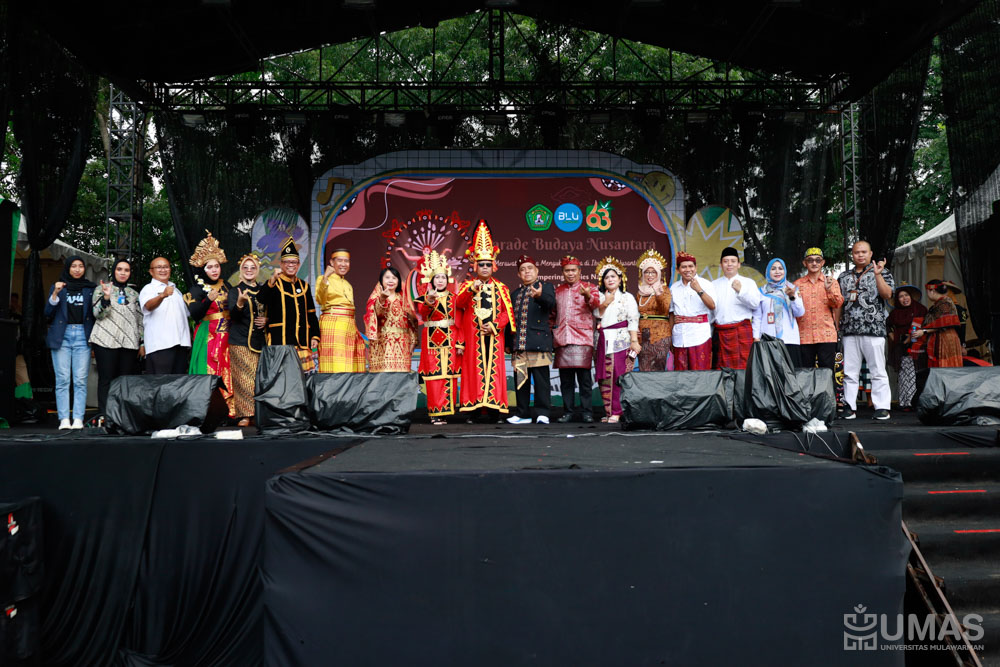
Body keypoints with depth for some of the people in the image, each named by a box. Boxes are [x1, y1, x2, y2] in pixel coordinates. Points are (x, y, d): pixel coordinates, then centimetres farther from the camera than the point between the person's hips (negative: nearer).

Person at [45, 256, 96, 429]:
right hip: (62, 336, 0)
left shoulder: (90, 288, 14)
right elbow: (48, 314, 6)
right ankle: (64, 419, -4)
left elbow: (96, 314, 12)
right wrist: (55, 294, -6)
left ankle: (78, 419, -5)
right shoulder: (58, 287, 13)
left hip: (83, 337, 0)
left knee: (80, 380, -5)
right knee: (62, 380, -4)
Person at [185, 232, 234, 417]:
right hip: (208, 337, -5)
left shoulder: (226, 286, 14)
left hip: (227, 335, 5)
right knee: (210, 375, -9)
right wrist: (209, 300, -28)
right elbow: (194, 314, -15)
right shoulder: (198, 289, -1)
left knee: (228, 374, 2)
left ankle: (228, 411, 5)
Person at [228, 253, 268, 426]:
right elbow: (233, 315, -13)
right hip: (241, 341, -4)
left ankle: (259, 414, 7)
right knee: (244, 378, -8)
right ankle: (245, 415, -6)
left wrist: (266, 320, 0)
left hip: (260, 340, 4)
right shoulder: (235, 291, 3)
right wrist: (240, 303, -33)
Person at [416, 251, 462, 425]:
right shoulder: (425, 297, 3)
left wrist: (460, 343, 1)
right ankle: (435, 413, -2)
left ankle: (447, 409, 12)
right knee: (435, 377, -5)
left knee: (450, 376, 3)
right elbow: (422, 312, -18)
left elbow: (459, 321, 8)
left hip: (451, 341, 3)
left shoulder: (453, 298, 11)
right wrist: (429, 300, -37)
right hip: (432, 341, -3)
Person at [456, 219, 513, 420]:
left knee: (494, 369, 0)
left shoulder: (501, 288, 11)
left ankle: (494, 407, 4)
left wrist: (495, 326, -10)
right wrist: (471, 290, -24)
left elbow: (506, 312, 5)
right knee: (474, 369, -2)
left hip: (493, 336, 1)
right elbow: (459, 304, -9)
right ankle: (472, 409, 1)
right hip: (473, 336, -1)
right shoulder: (468, 285, 8)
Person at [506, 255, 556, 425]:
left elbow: (550, 303, -17)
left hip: (538, 342, -5)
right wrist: (508, 343, 17)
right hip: (518, 344, 5)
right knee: (520, 379, 7)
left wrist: (540, 295, -39)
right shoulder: (515, 294, 22)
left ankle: (542, 413, 1)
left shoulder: (546, 287, 5)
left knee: (541, 379, -5)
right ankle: (522, 414, 14)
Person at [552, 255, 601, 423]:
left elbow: (597, 304, -15)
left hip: (582, 338, -4)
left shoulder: (589, 288, 6)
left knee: (584, 376, -4)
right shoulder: (557, 291, 19)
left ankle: (585, 411, 2)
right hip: (562, 339, 4)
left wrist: (588, 296, -35)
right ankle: (568, 411, 11)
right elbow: (553, 314, 30)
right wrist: (552, 326, 14)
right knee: (565, 378, 5)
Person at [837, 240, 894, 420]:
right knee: (850, 371, 4)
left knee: (878, 370, -3)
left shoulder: (882, 272, 7)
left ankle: (882, 407, 1)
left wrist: (877, 275, -16)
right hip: (849, 330, 4)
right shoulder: (843, 277, 17)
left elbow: (887, 294, -8)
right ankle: (850, 406, 9)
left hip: (874, 329, -3)